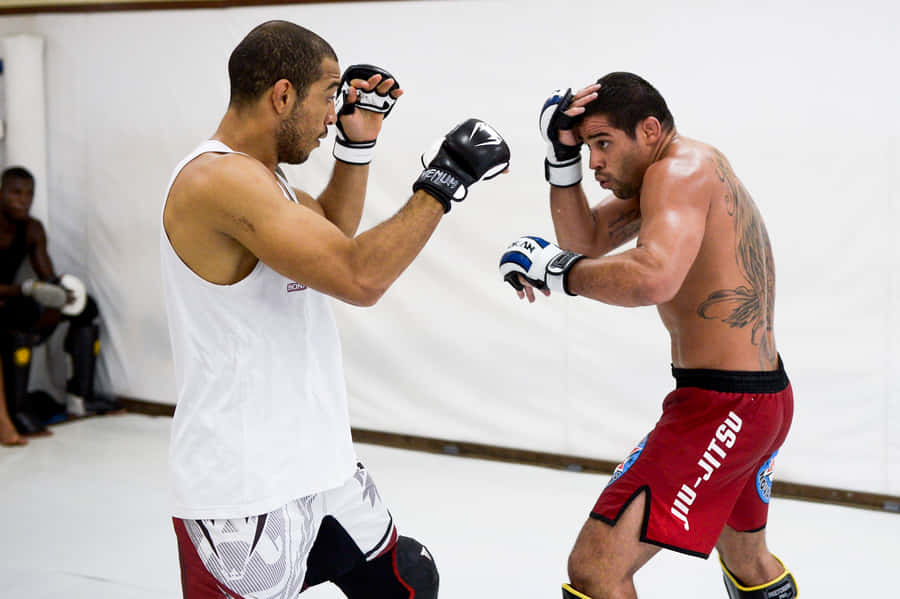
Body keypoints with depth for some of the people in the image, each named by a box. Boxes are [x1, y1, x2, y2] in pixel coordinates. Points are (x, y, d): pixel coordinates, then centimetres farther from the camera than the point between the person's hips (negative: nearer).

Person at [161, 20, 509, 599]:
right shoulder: (221, 179, -21)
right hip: (244, 492, -10)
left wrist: (358, 144, 15)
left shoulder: (252, 173, 11)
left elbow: (331, 237, 28)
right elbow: (359, 277, -28)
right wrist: (444, 180, -19)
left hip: (314, 463, 10)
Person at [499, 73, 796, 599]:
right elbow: (588, 240, 12)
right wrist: (563, 156, -1)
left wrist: (553, 268, -23)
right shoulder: (674, 173, 15)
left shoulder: (681, 168, -16)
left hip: (721, 406, -11)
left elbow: (653, 279, -35)